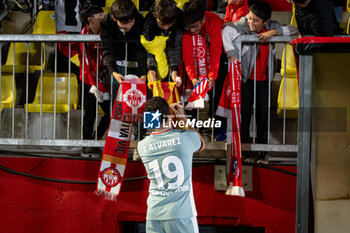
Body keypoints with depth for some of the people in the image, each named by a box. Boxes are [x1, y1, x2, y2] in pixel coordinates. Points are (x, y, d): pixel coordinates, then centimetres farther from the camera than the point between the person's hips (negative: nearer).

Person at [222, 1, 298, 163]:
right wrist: (232, 55, -36)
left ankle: (263, 151, 10)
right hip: (246, 77, -3)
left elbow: (294, 30, -2)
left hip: (263, 78, 3)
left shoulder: (271, 27, 0)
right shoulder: (243, 25, -12)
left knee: (263, 112, 2)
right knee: (244, 111, -4)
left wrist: (274, 32, -16)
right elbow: (227, 31, -29)